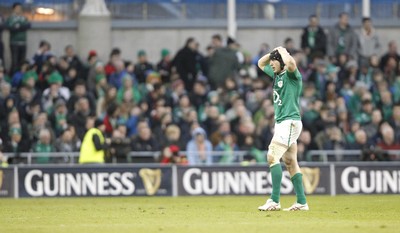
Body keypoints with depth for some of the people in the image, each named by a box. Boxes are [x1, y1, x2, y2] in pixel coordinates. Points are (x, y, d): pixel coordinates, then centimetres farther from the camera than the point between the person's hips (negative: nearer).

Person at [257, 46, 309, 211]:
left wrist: (283, 52, -13)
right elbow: (260, 64, 31)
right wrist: (274, 51, 13)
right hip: (281, 122, 10)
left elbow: (290, 63, -34)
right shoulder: (276, 74, 16)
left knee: (273, 157, -18)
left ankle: (274, 201, -22)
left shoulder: (291, 74, -10)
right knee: (290, 162, 8)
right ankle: (302, 202, 9)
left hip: (290, 122, -10)